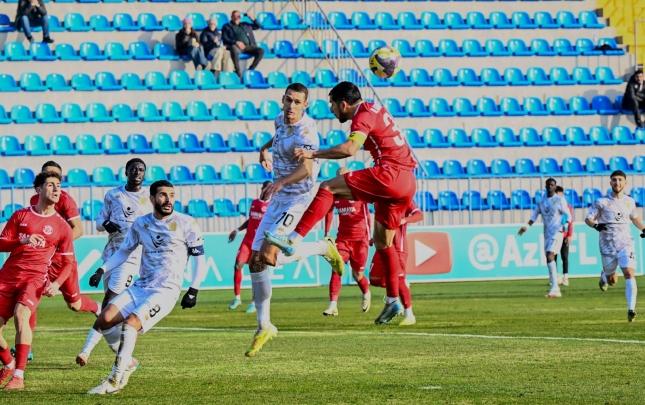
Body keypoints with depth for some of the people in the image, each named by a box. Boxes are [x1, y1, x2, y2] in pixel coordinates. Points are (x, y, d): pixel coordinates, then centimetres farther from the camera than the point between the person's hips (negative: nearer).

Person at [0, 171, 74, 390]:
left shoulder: (61, 226, 6)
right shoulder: (20, 216, 9)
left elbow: (68, 262, 10)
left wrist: (57, 283, -8)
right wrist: (22, 241, -16)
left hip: (35, 277, -3)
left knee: (21, 315, -29)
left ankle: (18, 376, -27)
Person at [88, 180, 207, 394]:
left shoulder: (185, 223, -2)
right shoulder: (141, 224, 9)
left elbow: (199, 258, 1)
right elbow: (124, 252, 21)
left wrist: (193, 291, -5)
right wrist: (102, 270, 8)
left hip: (166, 291, -5)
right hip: (140, 287, 5)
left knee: (130, 323, -25)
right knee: (105, 319, -14)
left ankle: (115, 381, -18)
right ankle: (127, 362, 9)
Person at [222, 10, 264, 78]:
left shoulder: (245, 25, 27)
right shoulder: (227, 26, 14)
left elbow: (257, 26, 29)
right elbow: (225, 39, 1)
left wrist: (252, 19, 12)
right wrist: (236, 42, -13)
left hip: (248, 46, 4)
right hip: (236, 46, -4)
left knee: (261, 51, -21)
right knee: (234, 50, -41)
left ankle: (251, 70, -17)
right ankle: (239, 72, -37)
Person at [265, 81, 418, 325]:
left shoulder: (363, 116, -7)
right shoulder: (375, 110, 23)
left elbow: (350, 149, -24)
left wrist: (314, 155, -21)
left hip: (390, 175, -10)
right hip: (407, 183, 10)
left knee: (328, 188, -14)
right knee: (382, 242, 17)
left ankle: (294, 241, -26)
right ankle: (393, 301, 17)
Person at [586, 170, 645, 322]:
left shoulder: (630, 202, 7)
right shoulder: (602, 202, -3)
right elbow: (588, 219, 0)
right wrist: (596, 225, -22)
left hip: (625, 243, 1)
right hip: (607, 245, -1)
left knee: (629, 274, -20)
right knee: (612, 280, 11)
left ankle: (631, 309, -24)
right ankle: (604, 275, 49)